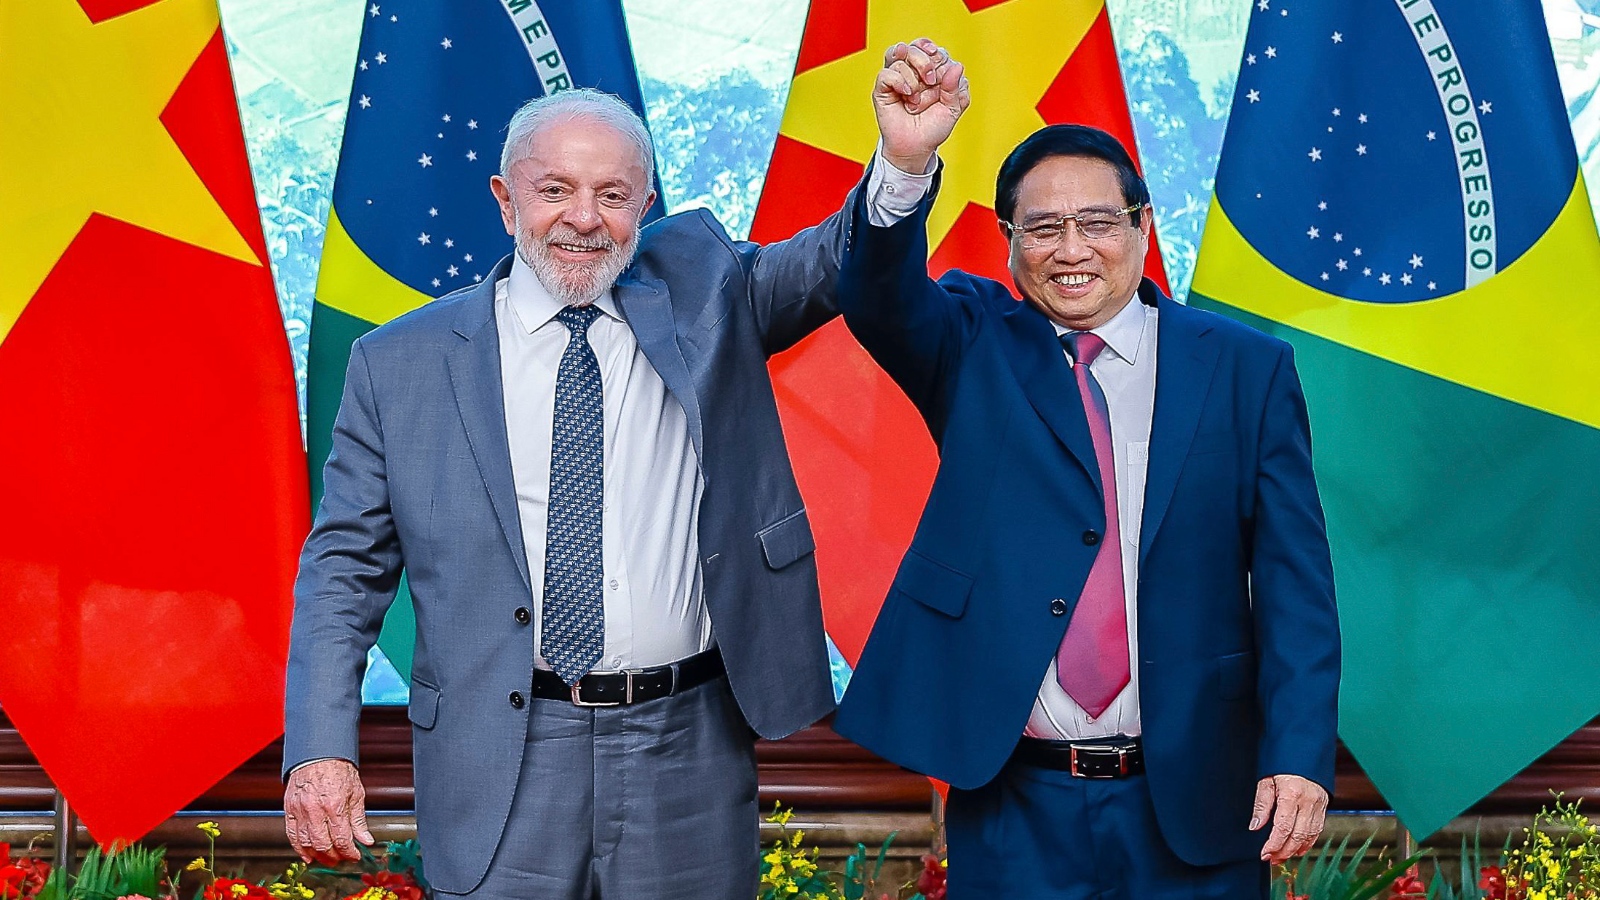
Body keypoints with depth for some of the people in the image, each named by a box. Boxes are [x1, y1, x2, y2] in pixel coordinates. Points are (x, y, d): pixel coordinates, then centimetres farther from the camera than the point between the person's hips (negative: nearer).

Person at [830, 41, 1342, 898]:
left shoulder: (1247, 368, 1)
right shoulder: (973, 347, 4)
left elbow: (1293, 580, -1)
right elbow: (879, 299, -17)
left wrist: (1299, 754, -10)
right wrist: (906, 164, -35)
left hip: (1193, 805, 0)